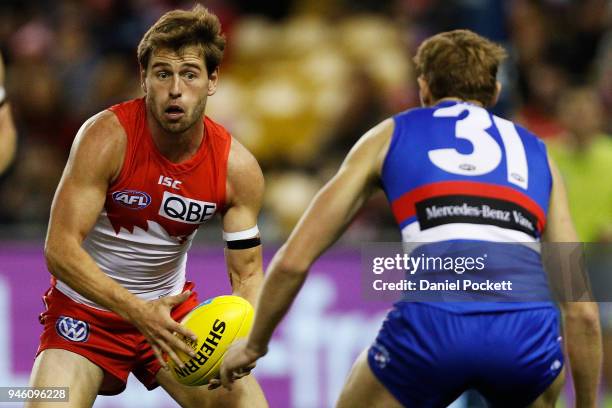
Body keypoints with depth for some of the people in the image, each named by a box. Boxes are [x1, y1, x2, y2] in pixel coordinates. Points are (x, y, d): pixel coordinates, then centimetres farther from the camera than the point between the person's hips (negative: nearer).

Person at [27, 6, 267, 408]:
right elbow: (60, 248, -27)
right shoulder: (107, 137, -24)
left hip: (172, 311, 4)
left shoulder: (238, 169, -13)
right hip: (88, 307, -4)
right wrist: (138, 311, -38)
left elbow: (247, 272, -5)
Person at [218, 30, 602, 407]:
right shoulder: (535, 152, 29)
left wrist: (255, 343, 38)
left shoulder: (390, 135, 25)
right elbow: (582, 310, 25)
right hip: (529, 331, 2)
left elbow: (293, 261, 22)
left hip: (433, 325, -2)